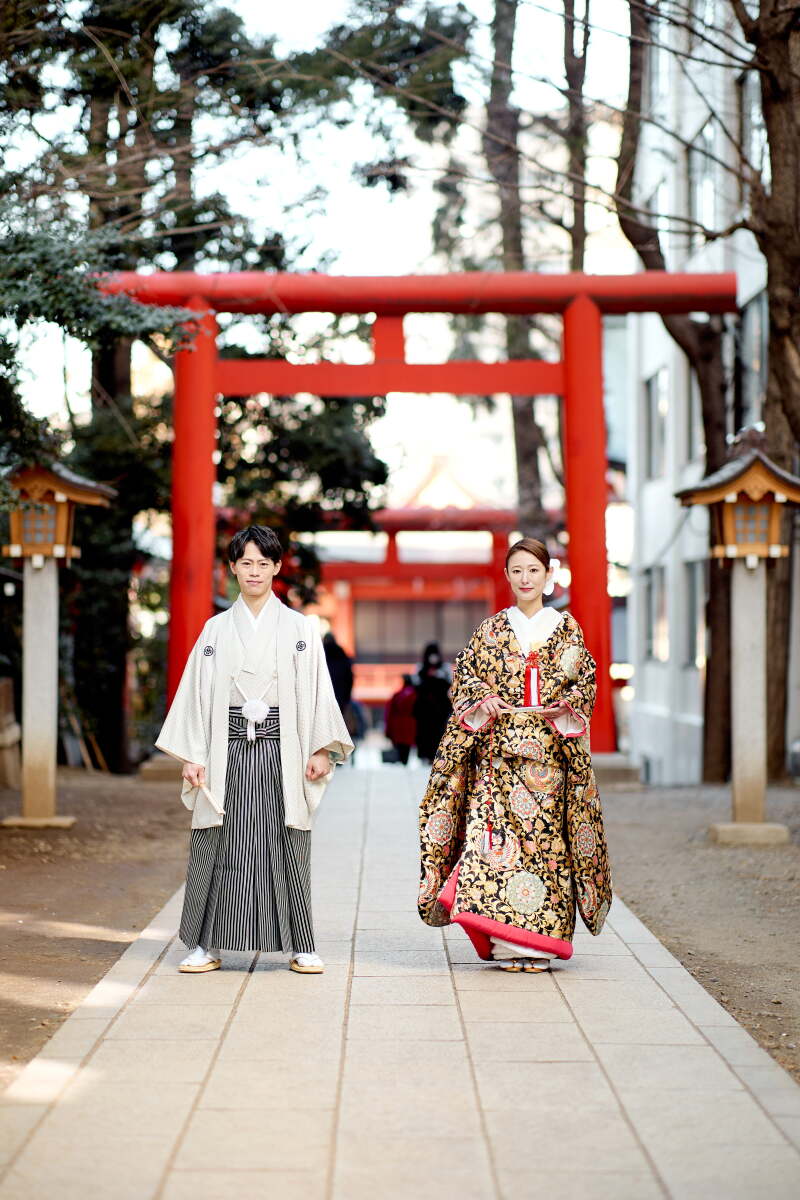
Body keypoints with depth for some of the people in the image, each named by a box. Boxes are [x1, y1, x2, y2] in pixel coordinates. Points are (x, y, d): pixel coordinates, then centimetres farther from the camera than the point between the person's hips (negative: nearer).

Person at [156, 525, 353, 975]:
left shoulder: (299, 628, 7)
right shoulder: (216, 630, 10)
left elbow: (317, 691, 3)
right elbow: (198, 692, 7)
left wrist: (320, 750, -6)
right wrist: (193, 756, 0)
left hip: (281, 752, -1)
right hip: (228, 751, 1)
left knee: (287, 848, 0)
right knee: (218, 847, 0)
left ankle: (302, 947, 7)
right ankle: (206, 945, 8)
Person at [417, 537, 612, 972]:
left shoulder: (566, 628, 11)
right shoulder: (490, 629, 11)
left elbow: (586, 680, 8)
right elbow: (465, 675, 9)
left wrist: (567, 706, -10)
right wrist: (484, 701, -10)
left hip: (550, 752, 0)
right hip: (499, 751, 0)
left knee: (547, 835, -4)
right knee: (494, 825, -12)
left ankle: (541, 938, 2)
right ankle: (505, 940, -9)